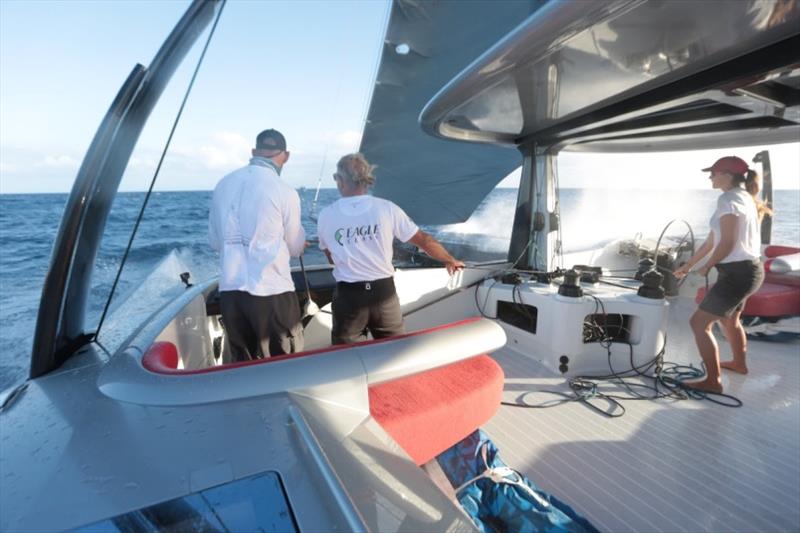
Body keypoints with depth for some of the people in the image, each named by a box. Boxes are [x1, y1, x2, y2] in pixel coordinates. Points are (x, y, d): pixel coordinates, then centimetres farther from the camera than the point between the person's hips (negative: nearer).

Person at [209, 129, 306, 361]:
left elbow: (215, 241, 15)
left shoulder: (223, 184, 6)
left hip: (229, 291, 5)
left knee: (242, 365, 16)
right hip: (272, 292, -5)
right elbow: (296, 248, 3)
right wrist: (301, 242, 25)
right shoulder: (285, 191, -9)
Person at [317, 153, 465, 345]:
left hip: (348, 296, 0)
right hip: (383, 292, 0)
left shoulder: (326, 215, -3)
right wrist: (450, 260, 17)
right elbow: (424, 240, 0)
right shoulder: (387, 208, -5)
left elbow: (332, 259, 10)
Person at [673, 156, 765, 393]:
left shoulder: (728, 199, -16)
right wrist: (688, 265, 19)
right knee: (729, 319, 29)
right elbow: (712, 240, 17)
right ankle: (739, 363, 49)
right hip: (747, 269, 11)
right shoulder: (743, 197, 16)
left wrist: (707, 267, -7)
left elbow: (727, 243, -22)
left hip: (737, 273, -10)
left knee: (699, 323, -8)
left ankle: (713, 381, -1)